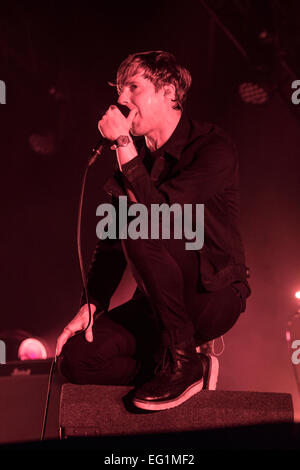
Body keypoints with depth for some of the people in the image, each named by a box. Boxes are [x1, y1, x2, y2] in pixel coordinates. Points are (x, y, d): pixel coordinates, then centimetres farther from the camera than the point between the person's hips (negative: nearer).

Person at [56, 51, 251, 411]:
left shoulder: (214, 148, -12)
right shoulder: (134, 156, 10)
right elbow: (111, 242, 9)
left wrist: (123, 145, -24)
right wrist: (91, 305, -3)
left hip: (215, 297, -6)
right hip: (160, 305, 7)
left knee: (139, 225, -31)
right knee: (76, 358, -12)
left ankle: (181, 358, -20)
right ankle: (191, 371, 0)